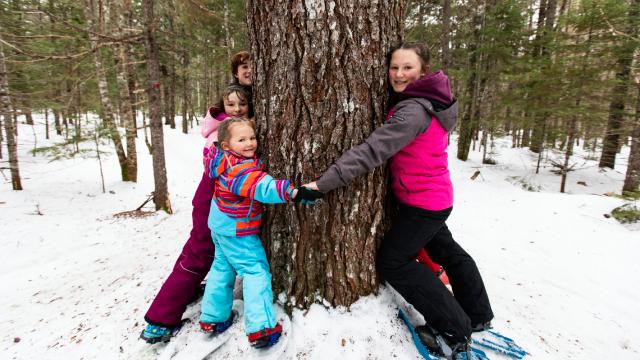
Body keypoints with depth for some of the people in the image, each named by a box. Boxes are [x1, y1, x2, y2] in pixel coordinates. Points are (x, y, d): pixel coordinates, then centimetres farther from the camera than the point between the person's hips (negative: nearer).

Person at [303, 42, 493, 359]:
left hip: (422, 203, -10)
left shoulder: (414, 110, -27)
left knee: (393, 262, 1)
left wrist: (324, 183, -37)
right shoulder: (428, 101, 5)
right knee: (447, 251, 24)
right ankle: (477, 316, 45)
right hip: (436, 198, 10)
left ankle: (456, 332, 11)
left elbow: (372, 150, -36)